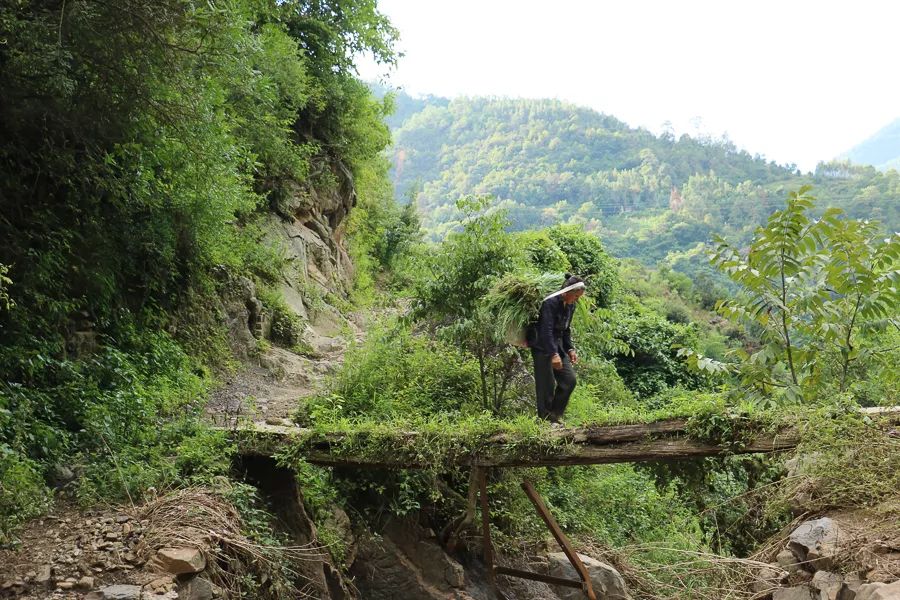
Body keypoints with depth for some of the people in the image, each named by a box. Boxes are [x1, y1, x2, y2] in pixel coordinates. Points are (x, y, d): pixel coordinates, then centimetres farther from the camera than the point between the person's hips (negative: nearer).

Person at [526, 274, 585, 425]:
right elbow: (546, 330, -25)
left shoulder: (570, 306, 8)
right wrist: (554, 354, -32)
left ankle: (555, 415, 12)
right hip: (542, 347, -8)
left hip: (558, 346, 8)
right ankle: (545, 419, 6)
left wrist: (570, 349, 5)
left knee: (569, 380, 0)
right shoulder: (550, 303, -18)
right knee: (546, 386, -6)